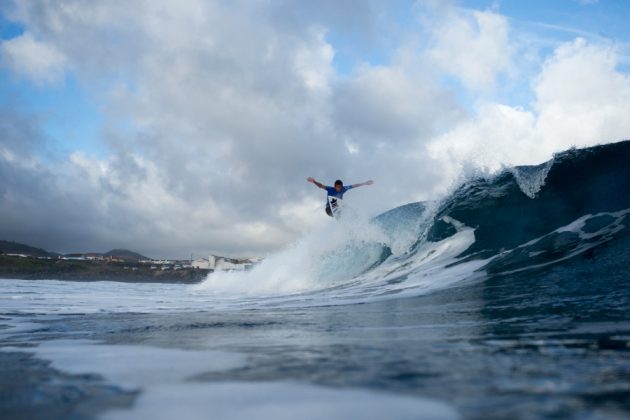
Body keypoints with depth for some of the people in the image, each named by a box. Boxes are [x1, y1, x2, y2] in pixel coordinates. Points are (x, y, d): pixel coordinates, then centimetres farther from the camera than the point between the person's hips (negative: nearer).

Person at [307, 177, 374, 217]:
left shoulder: (343, 189, -7)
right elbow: (321, 186, -30)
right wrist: (314, 182, -50)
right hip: (329, 209, -5)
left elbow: (354, 186, 1)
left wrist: (365, 183, 7)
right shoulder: (330, 189, -17)